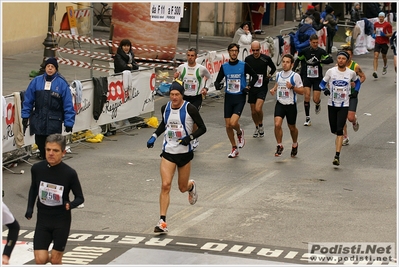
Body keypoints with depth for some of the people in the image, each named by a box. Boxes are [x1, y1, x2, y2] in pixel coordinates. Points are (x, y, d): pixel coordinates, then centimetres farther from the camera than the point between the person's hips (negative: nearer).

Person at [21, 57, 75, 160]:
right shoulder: (36, 81, 3)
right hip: (38, 121, 3)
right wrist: (25, 116, 5)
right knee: (40, 144, 11)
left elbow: (68, 104, -5)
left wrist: (69, 123, -8)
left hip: (54, 122, -3)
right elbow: (28, 100, 8)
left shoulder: (62, 83, -5)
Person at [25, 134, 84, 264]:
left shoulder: (69, 173, -16)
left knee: (55, 260, 4)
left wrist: (70, 205, -26)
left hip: (62, 220, -2)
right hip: (42, 219, 2)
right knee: (40, 260, -5)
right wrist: (30, 208, 3)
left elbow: (80, 198, -5)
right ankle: (49, 256, 32)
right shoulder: (37, 168, -8)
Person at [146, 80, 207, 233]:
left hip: (185, 153, -2)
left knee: (183, 188, 12)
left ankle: (191, 186, 52)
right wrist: (154, 136, 7)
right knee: (165, 185, -14)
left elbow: (202, 128, -7)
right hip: (168, 152, 2)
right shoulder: (165, 108, 1)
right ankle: (162, 222, -13)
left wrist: (190, 137, -22)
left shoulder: (190, 109, -12)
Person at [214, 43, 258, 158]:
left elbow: (255, 76, 9)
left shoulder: (244, 65, -3)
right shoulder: (224, 67, 4)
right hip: (228, 97, 3)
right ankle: (234, 148, 21)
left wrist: (249, 86, -4)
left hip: (240, 98, -3)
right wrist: (217, 85, -14)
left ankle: (240, 133, 16)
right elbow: (218, 80, 9)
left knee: (233, 123, -20)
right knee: (228, 125, 3)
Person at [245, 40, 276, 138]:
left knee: (258, 109, -19)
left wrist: (269, 75, 0)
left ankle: (261, 125, 8)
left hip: (262, 87, -3)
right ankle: (257, 128, 32)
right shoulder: (248, 59, -2)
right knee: (253, 111, 8)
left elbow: (273, 68, 13)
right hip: (252, 87, 3)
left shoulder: (266, 58, -7)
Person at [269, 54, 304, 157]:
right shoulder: (278, 74, 4)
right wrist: (274, 89, 6)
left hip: (291, 105, -3)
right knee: (277, 124, -17)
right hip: (280, 104, 3)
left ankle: (295, 145, 41)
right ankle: (279, 146, -1)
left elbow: (301, 91, -9)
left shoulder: (295, 76, -10)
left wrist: (292, 87, -24)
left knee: (292, 127, 13)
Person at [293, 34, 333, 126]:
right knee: (307, 96, -15)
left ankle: (318, 105, 36)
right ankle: (308, 119, -5)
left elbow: (330, 60, -20)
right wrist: (293, 70, 1)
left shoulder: (321, 51, -7)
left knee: (316, 99, -5)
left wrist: (319, 61, -32)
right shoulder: (305, 51, -3)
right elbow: (297, 60, 12)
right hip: (306, 77, 0)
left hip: (317, 78, 0)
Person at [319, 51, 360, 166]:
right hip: (332, 104, 2)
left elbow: (357, 81, 19)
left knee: (339, 130, -13)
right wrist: (325, 89, -15)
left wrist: (355, 91, 3)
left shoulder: (351, 73, -2)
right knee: (334, 130, 11)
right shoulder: (331, 71, -3)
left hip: (344, 105, -2)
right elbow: (322, 83, 7)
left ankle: (337, 156, -16)